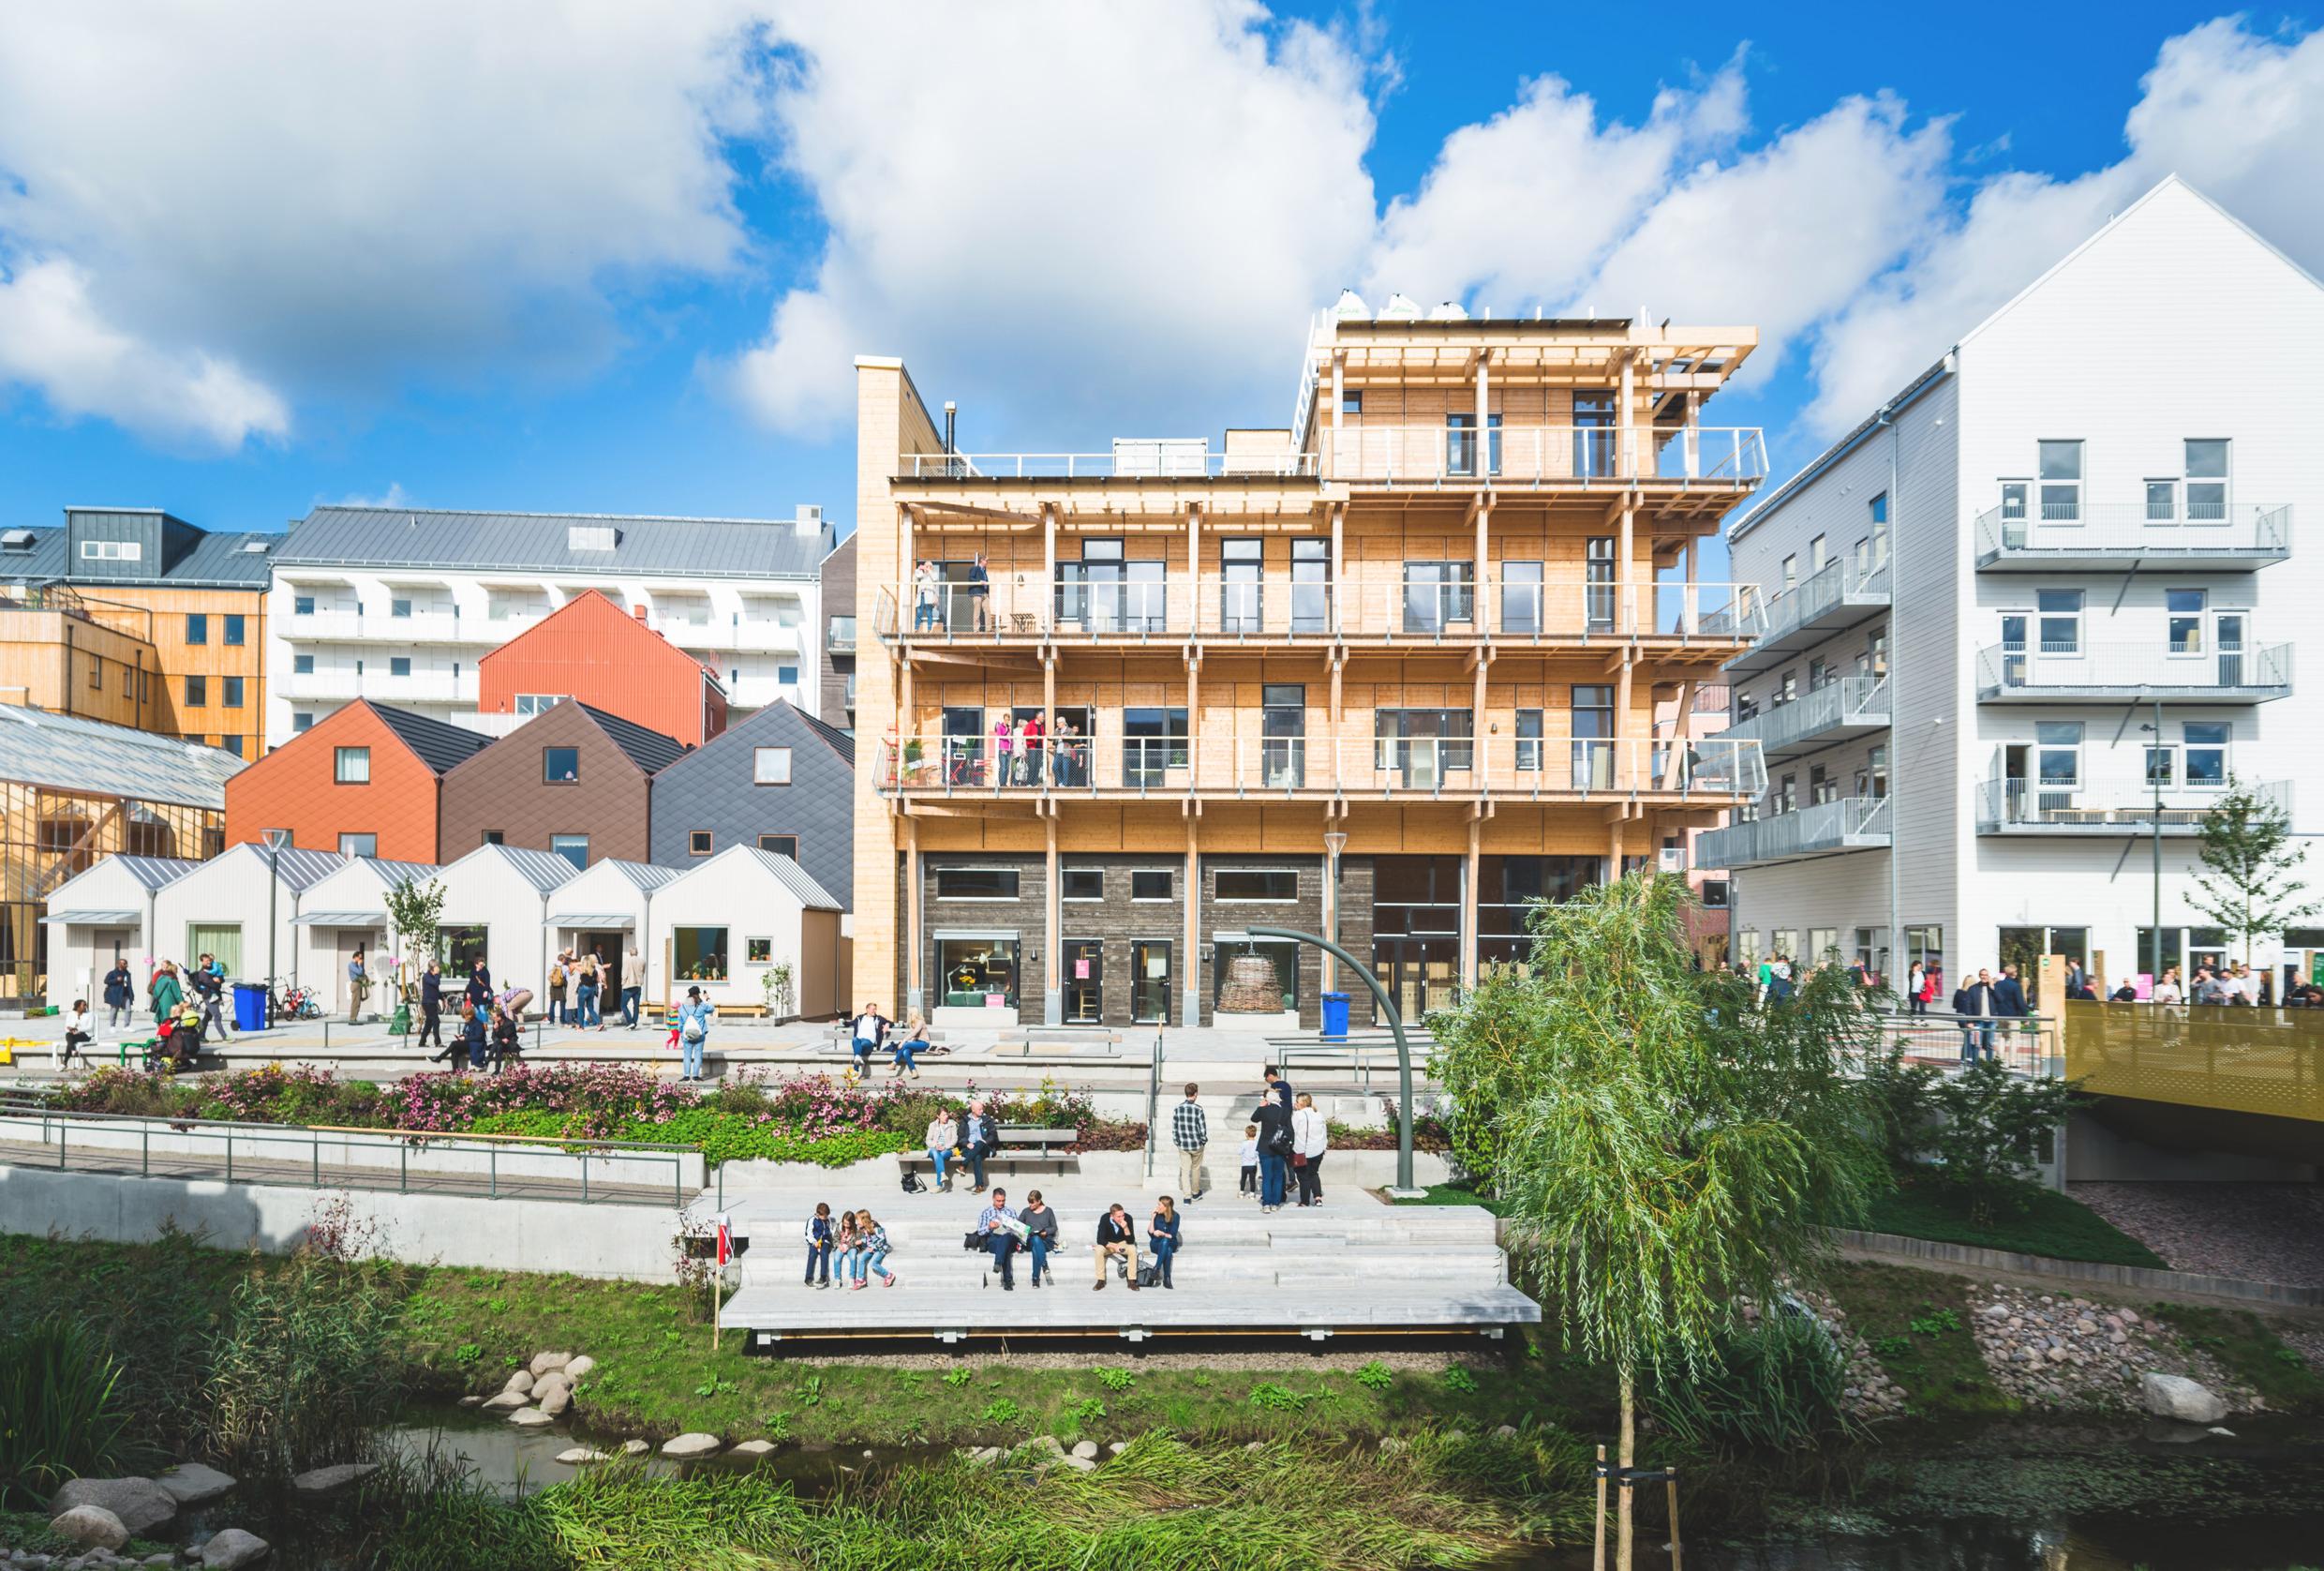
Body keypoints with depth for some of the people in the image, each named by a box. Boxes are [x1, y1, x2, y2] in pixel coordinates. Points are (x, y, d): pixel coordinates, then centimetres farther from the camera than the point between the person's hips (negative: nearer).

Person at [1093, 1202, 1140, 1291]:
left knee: (1133, 1249, -30)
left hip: (1123, 1243, 0)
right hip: (1108, 1244, 0)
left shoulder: (1128, 1218, -23)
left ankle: (1132, 1281, -21)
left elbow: (1131, 1241, -23)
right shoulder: (1105, 1219, -24)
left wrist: (1125, 1228, -40)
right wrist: (1113, 1247, -37)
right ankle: (1101, 1281, -20)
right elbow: (1100, 1239, -24)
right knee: (1099, 1250, -31)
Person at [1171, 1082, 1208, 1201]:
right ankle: (1195, 1193, 32)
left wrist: (1177, 1142, 13)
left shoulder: (1177, 1109, -5)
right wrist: (1204, 1140, 4)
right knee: (1196, 1169, 17)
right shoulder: (1198, 1109, -16)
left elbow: (1174, 1128, 0)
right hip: (1197, 1145, -2)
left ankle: (1188, 1196, 5)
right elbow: (1202, 1128, -13)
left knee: (1185, 1170, 9)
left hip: (1183, 1145, 2)